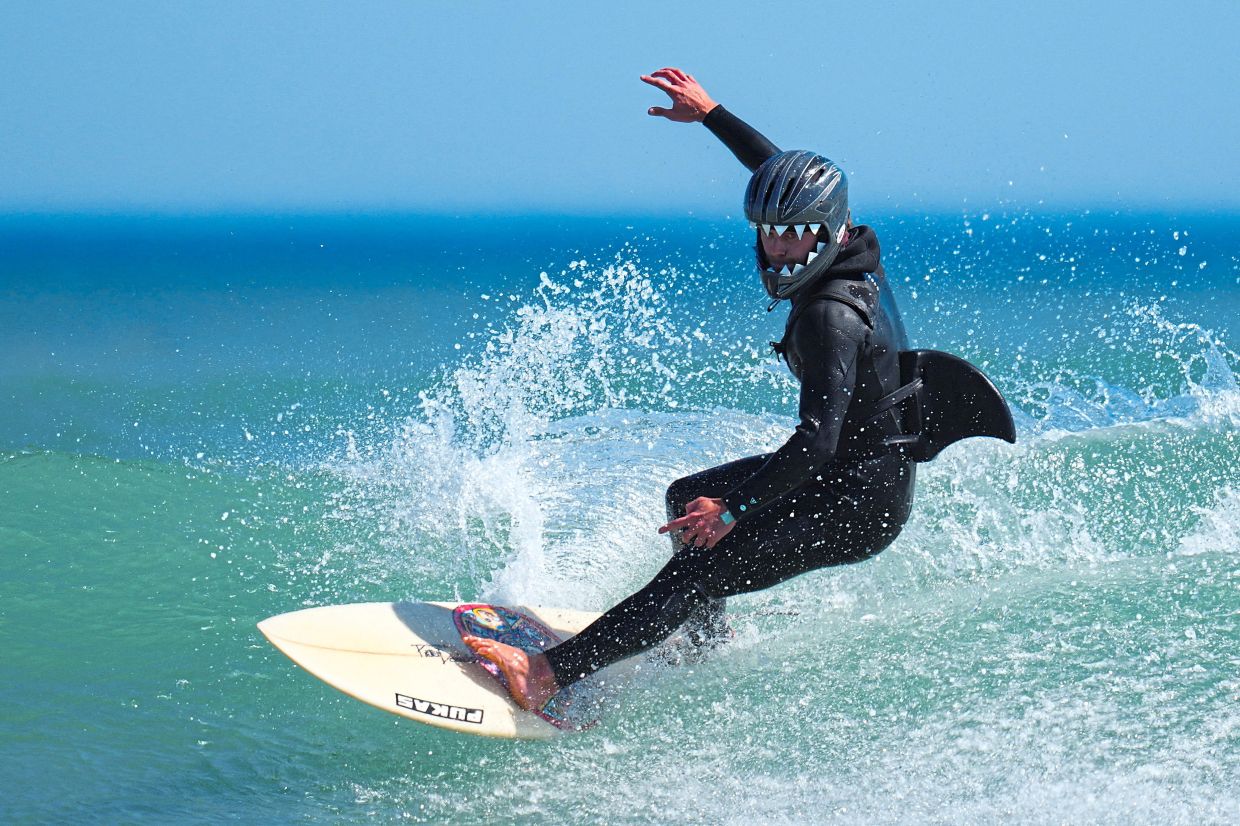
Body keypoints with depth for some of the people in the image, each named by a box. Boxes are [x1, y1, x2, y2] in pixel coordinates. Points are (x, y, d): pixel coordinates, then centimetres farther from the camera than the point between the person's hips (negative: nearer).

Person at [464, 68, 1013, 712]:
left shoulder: (831, 317, -27)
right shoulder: (852, 249, 0)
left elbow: (816, 443, -33)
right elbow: (776, 166, 18)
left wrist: (734, 507, -29)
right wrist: (708, 114, 22)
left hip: (857, 505, -11)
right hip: (851, 472, 11)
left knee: (701, 568, -22)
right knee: (689, 497, 27)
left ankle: (550, 673, -29)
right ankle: (709, 647, 27)